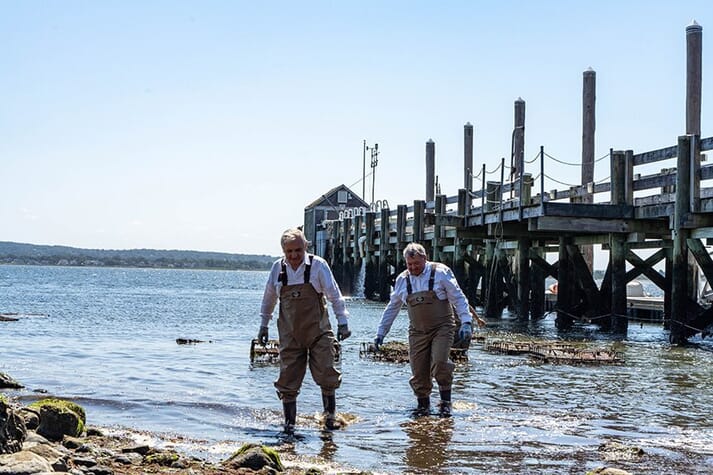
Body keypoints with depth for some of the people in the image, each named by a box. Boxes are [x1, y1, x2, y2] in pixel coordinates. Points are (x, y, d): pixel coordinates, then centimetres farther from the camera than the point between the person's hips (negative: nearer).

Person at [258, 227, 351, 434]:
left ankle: (330, 415, 15)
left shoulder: (318, 265, -6)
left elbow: (334, 295, -1)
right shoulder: (278, 268, 2)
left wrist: (342, 322, -3)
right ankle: (289, 422, 10)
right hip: (289, 334, 2)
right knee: (288, 379, 0)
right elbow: (269, 299, 15)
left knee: (325, 374, -4)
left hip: (318, 331, -2)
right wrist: (264, 325, 18)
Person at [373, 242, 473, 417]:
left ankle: (445, 402, -6)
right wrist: (381, 332, 18)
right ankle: (423, 405, 16)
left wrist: (466, 322, -11)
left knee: (439, 362, -22)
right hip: (417, 332, 4)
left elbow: (458, 298, -1)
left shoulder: (441, 272, -4)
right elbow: (392, 307, 18)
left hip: (442, 328, -4)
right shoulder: (402, 279, 8)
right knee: (418, 372, -2)